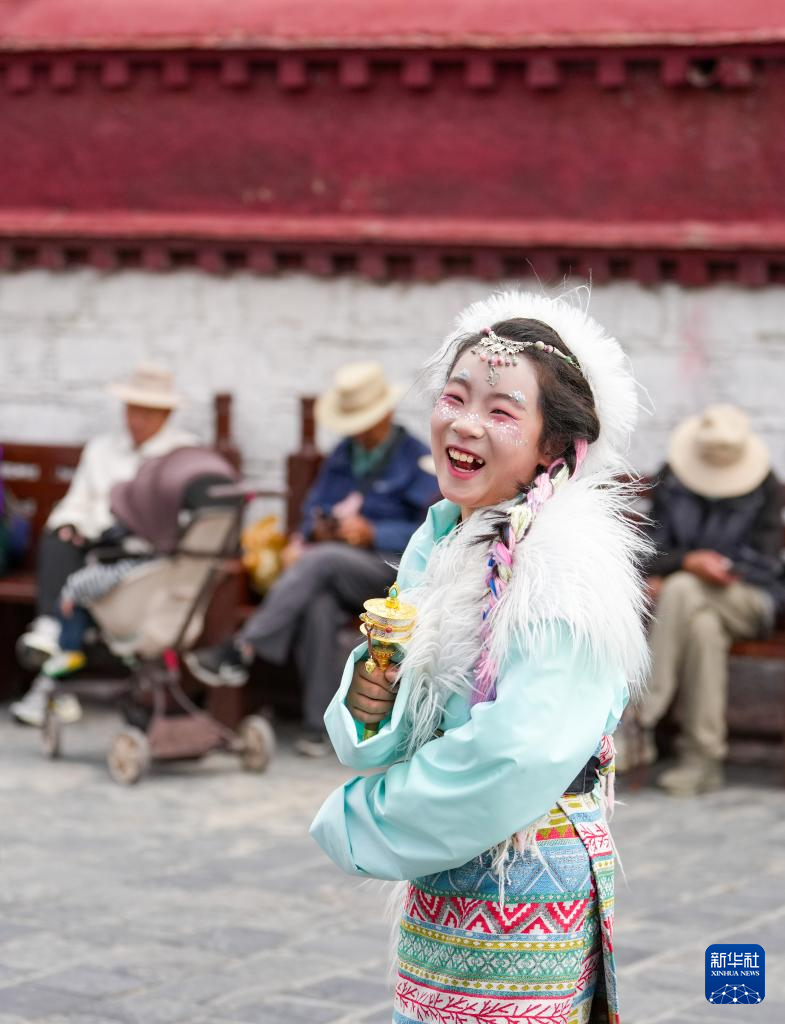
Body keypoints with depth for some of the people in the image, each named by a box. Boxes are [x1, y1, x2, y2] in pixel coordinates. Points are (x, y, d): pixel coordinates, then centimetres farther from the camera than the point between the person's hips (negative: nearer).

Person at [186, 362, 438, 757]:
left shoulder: (416, 459, 2)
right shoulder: (341, 457, 21)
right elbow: (314, 509, 18)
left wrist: (372, 533, -15)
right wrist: (316, 530, -6)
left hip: (388, 568, -4)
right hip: (333, 575, 4)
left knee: (321, 559, -34)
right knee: (318, 606, -33)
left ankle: (241, 651, -36)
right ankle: (318, 725, -33)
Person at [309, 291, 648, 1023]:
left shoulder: (569, 570, -16)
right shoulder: (438, 544, 9)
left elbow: (520, 757, -25)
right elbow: (409, 726, 12)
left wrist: (359, 824, -14)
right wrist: (367, 701, -13)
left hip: (524, 894, -7)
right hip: (438, 898, 7)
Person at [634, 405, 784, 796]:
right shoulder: (671, 483, 4)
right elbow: (654, 554, 2)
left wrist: (670, 577, -20)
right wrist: (688, 561, -25)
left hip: (749, 600, -2)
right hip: (686, 601, 2)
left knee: (682, 590, -34)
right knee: (704, 627, -35)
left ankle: (645, 716, -34)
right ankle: (704, 759, -32)